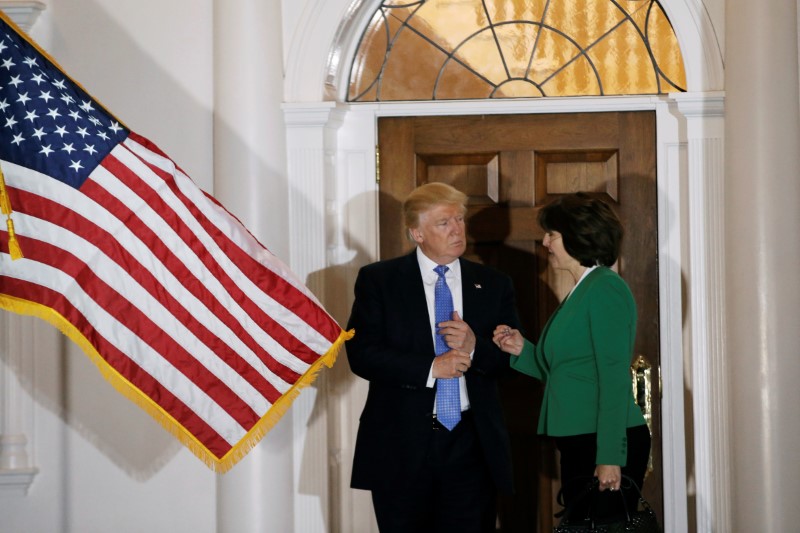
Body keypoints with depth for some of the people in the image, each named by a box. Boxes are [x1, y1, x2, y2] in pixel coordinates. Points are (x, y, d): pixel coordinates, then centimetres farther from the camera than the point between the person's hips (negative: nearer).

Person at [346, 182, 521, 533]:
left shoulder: (493, 285, 9)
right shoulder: (378, 280, 1)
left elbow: (511, 359, 7)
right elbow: (361, 354, -8)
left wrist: (474, 346, -14)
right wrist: (429, 368, -17)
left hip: (472, 446, 2)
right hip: (402, 445, -2)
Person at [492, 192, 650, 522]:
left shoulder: (605, 288, -11)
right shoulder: (580, 292, 17)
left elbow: (614, 377, -17)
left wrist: (610, 457, -22)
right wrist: (522, 350, 6)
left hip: (607, 445, -10)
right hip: (578, 445, 10)